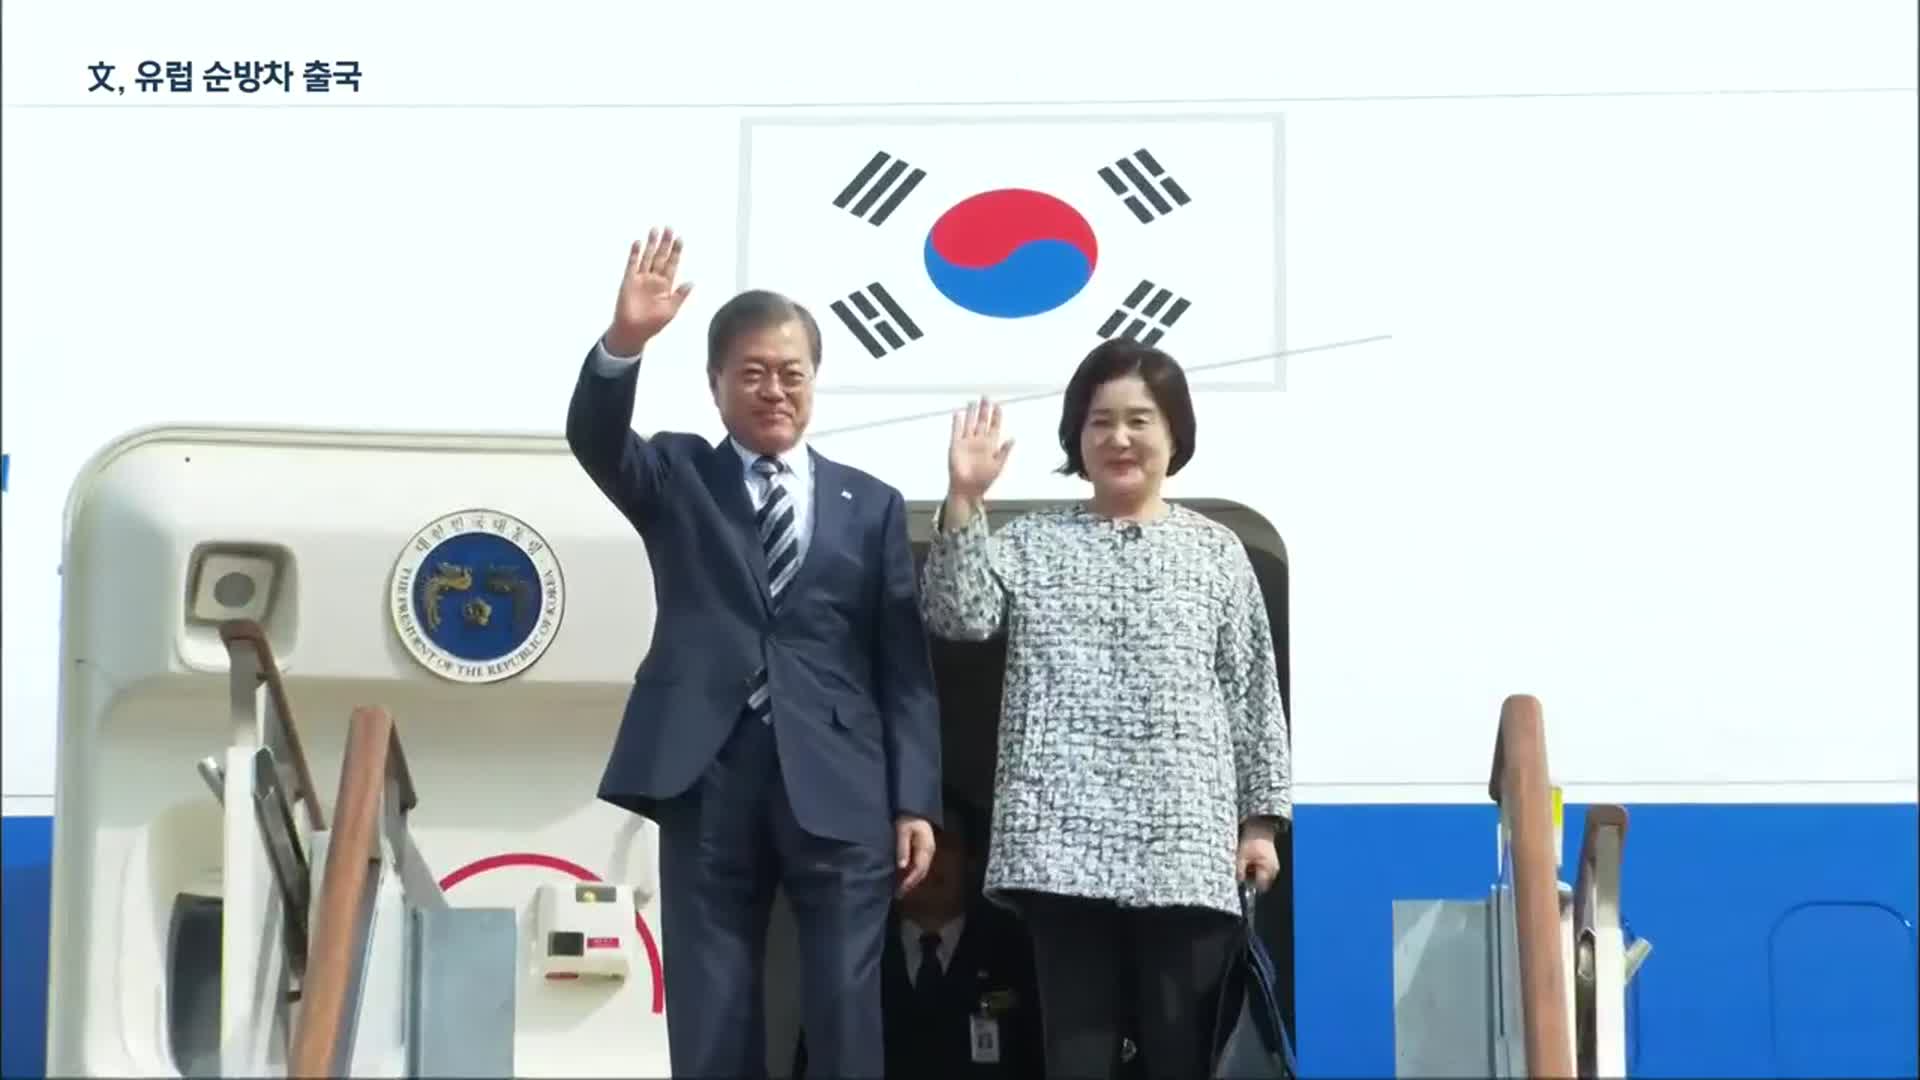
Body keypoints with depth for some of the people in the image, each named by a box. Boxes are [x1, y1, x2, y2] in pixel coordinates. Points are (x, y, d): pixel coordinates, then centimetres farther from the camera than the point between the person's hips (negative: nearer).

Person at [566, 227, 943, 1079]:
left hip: (839, 790, 0)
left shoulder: (871, 505, 11)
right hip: (707, 784, 0)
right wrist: (625, 341, -29)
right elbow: (593, 439, -10)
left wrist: (915, 801, 0)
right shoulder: (676, 479, 11)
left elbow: (905, 666, 7)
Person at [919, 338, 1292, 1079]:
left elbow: (1253, 694, 11)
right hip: (1065, 838, 0)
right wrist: (964, 499, -11)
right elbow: (959, 616, -3)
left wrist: (1260, 819, 6)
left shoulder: (1217, 552, 12)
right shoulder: (1032, 543, 12)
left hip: (1186, 844, 0)